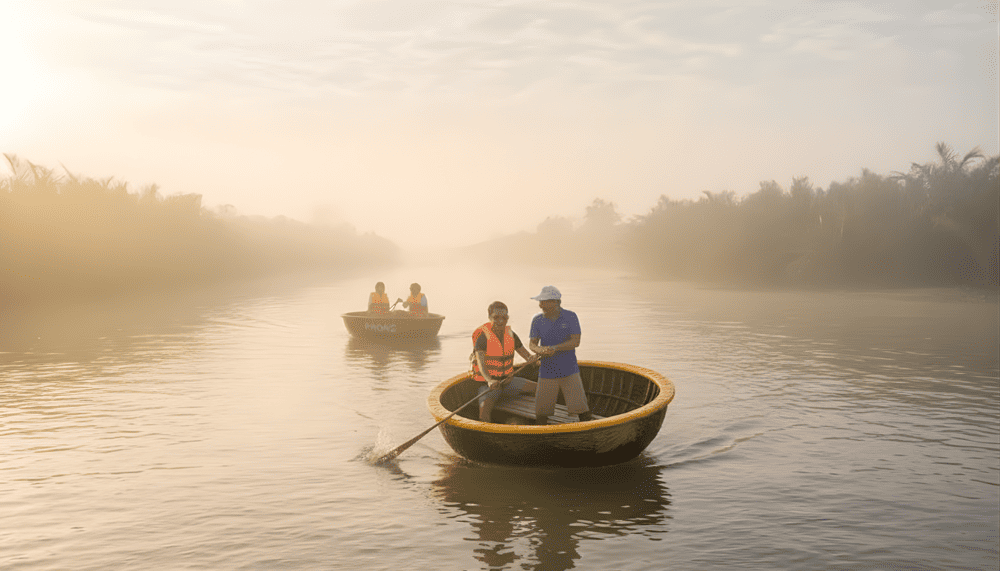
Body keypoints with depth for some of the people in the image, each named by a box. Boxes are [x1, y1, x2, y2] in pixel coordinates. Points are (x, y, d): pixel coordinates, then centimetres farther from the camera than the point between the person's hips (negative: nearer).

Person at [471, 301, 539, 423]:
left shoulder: (510, 334, 3)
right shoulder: (483, 337, -15)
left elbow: (528, 357, 4)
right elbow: (480, 363, -28)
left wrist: (534, 357, -22)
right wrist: (489, 381, -48)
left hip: (508, 381, 6)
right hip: (488, 384, -6)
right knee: (485, 407, -36)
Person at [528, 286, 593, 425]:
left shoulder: (570, 317, -5)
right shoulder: (537, 320, 1)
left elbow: (576, 341, -11)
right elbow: (532, 344, -2)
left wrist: (555, 348, -25)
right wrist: (541, 350, -26)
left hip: (569, 371, -2)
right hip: (547, 372, 2)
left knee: (580, 407, -4)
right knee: (541, 412, 4)